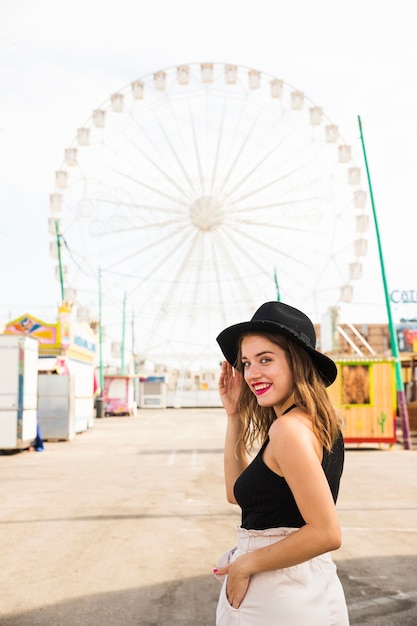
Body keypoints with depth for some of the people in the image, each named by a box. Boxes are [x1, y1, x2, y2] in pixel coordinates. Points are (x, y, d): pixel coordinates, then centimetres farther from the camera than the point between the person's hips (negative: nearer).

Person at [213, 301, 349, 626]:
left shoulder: (289, 427, -22)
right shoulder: (319, 421, 5)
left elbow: (326, 533, -26)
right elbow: (237, 491, 10)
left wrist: (245, 564, -17)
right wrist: (234, 414, 4)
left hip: (277, 597, -8)